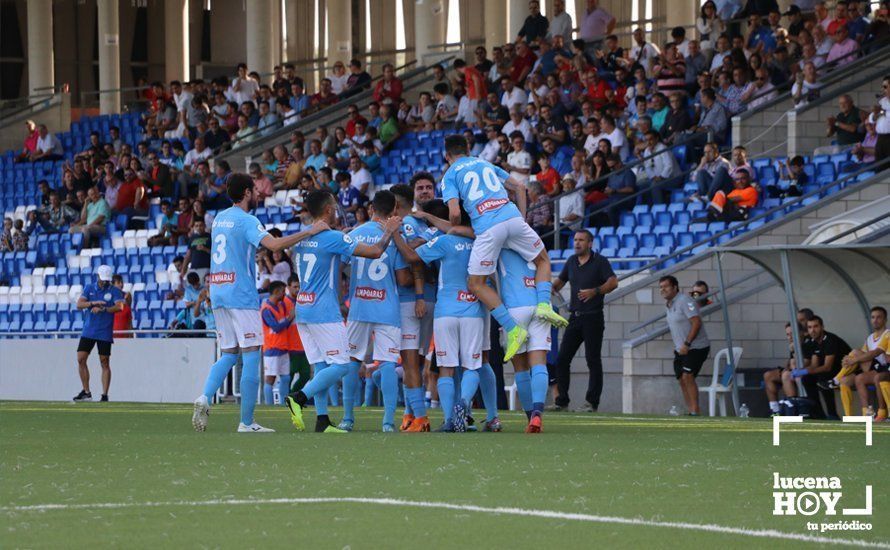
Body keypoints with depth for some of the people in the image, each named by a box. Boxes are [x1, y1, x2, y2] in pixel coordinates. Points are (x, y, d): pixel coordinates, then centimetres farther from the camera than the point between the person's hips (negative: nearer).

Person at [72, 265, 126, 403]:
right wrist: (93, 303, -21)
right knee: (81, 359, -2)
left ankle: (105, 395, -1)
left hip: (105, 333, -3)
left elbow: (119, 306, -16)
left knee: (105, 363, -4)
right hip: (88, 332, 3)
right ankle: (86, 392, 9)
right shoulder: (89, 288, 8)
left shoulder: (114, 291, 0)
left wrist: (102, 309, -26)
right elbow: (79, 304, -4)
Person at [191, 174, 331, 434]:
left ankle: (205, 397, -12)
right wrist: (310, 232, -19)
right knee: (251, 356, -3)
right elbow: (274, 244, -25)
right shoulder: (246, 221, -10)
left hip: (217, 293, 8)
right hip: (241, 295, -8)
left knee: (228, 354, 13)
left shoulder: (219, 218, 15)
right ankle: (246, 422, -4)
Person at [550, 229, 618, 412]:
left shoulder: (600, 261, -4)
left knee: (593, 360, -5)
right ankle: (561, 400, 8)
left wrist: (595, 291, -28)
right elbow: (560, 281, 26)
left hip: (593, 317, -6)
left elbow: (613, 282, -15)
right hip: (575, 317, 6)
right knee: (562, 358, 2)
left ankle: (592, 402, -2)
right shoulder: (571, 261, 15)